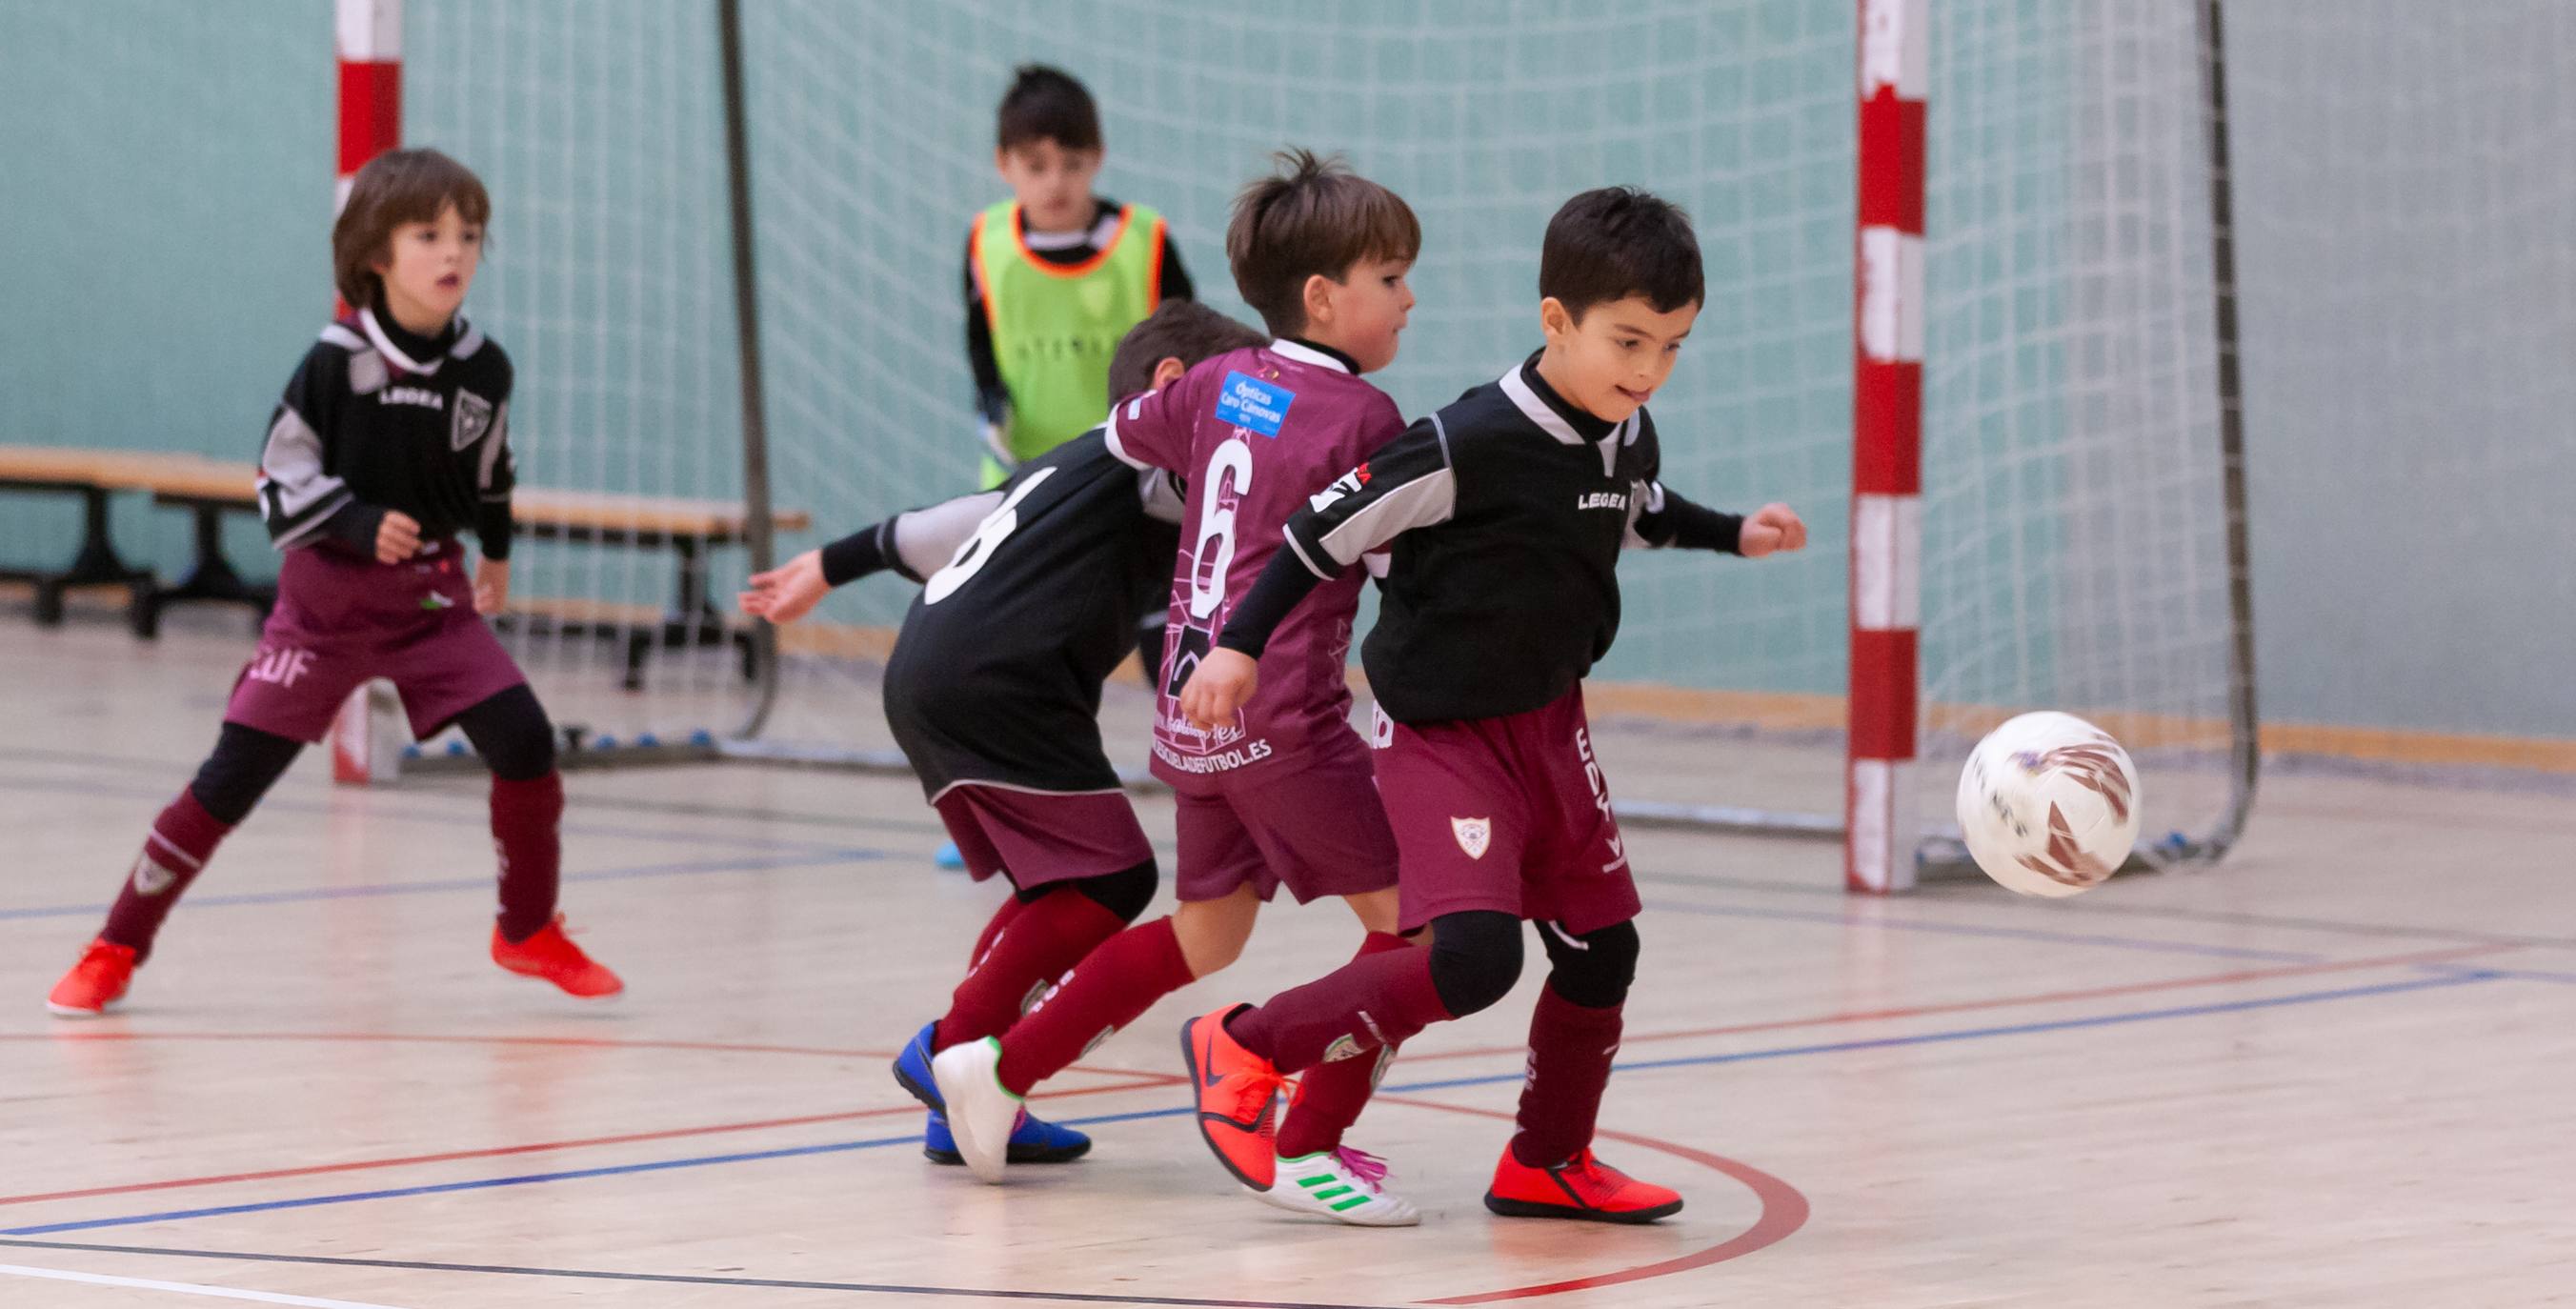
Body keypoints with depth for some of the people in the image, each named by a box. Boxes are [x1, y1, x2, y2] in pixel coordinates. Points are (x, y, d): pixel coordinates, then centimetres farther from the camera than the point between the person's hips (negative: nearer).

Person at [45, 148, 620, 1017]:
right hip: (328, 595, -3)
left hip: (434, 598, 3)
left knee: (525, 744, -11)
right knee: (232, 776, -5)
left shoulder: (483, 369, -4)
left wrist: (495, 552, 27)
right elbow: (281, 479, -10)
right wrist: (361, 524, -24)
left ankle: (529, 931, 13)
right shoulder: (336, 363, -16)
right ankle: (117, 950, 8)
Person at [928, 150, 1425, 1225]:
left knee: (1205, 935, 23)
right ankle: (1307, 1147, -4)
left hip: (1192, 706, 8)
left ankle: (1002, 1069, 27)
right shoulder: (1363, 415, -10)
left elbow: (1122, 436, 27)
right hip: (1282, 716, -8)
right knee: (1408, 914, -2)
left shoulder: (1219, 382, 9)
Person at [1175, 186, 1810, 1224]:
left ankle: (1549, 1164, 32)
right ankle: (1244, 1045, -5)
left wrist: (1732, 534, 13)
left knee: (1602, 948, 11)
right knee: (1476, 957, -22)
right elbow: (1332, 526, -18)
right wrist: (1241, 644, -18)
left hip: (1549, 723, 8)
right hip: (1442, 734, -8)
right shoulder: (1470, 445, -25)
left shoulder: (1628, 436, -1)